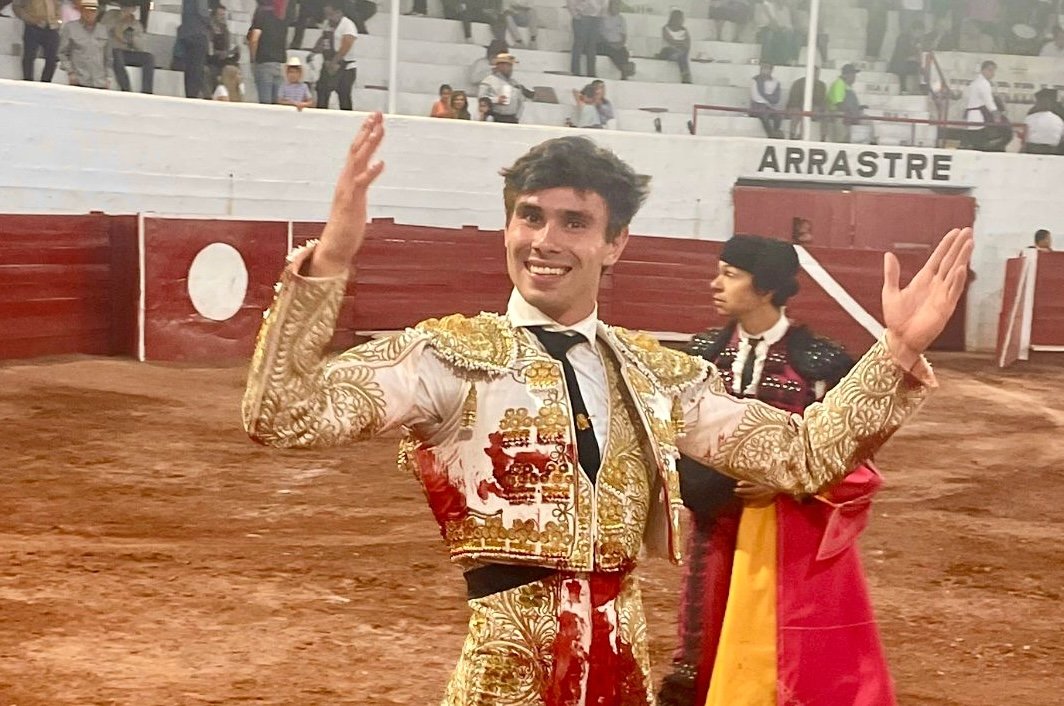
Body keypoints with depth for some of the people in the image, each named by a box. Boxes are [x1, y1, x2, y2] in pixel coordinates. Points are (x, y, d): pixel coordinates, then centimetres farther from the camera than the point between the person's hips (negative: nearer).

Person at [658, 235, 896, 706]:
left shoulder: (818, 362, -10)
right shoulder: (706, 353, 3)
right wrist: (698, 484, -7)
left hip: (794, 536, -4)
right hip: (719, 527, 4)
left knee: (792, 655, -1)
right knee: (720, 649, 11)